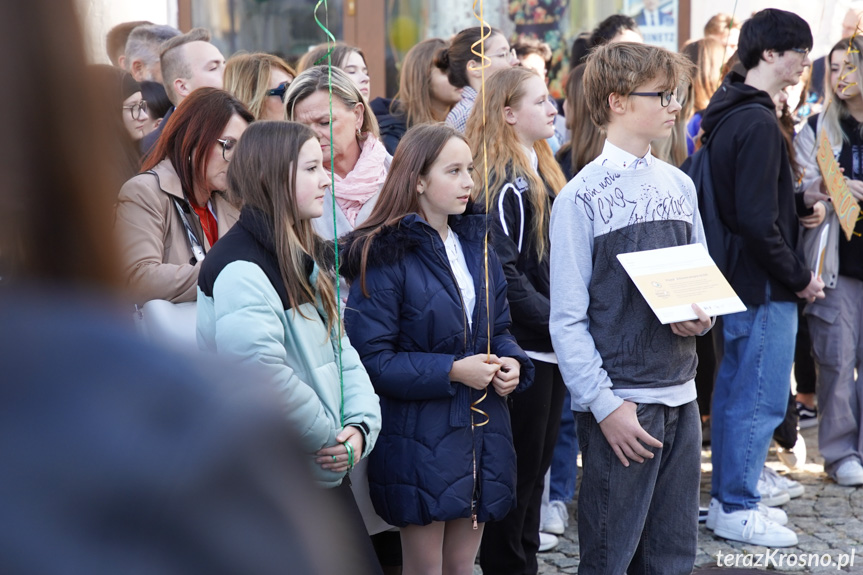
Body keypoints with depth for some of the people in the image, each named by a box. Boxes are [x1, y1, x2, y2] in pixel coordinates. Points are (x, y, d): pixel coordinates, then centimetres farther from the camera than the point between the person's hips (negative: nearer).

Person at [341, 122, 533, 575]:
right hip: (419, 439, -6)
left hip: (481, 435, 6)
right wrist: (451, 371, -21)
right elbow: (371, 358, -16)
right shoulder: (384, 257, -13)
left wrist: (512, 363, -3)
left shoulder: (476, 247, 10)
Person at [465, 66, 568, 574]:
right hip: (520, 346, -9)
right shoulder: (502, 182, -15)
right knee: (518, 469, 1)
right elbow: (504, 275, -21)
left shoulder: (543, 172, 14)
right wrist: (558, 322, -19)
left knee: (537, 465, 16)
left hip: (550, 344, 9)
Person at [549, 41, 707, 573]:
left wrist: (703, 316, -3)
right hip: (620, 403, -6)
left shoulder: (680, 186, 11)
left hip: (681, 395, 6)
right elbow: (568, 320, -9)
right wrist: (605, 406, -15)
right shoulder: (581, 198, -8)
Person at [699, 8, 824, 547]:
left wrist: (800, 195, 11)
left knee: (734, 391, 16)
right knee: (761, 400, -1)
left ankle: (726, 497, 27)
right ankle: (738, 509, 9)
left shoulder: (730, 114, 12)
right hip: (764, 286, -10)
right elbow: (758, 220, -23)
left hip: (739, 279, 10)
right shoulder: (759, 123, -19)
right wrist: (799, 277, -14)